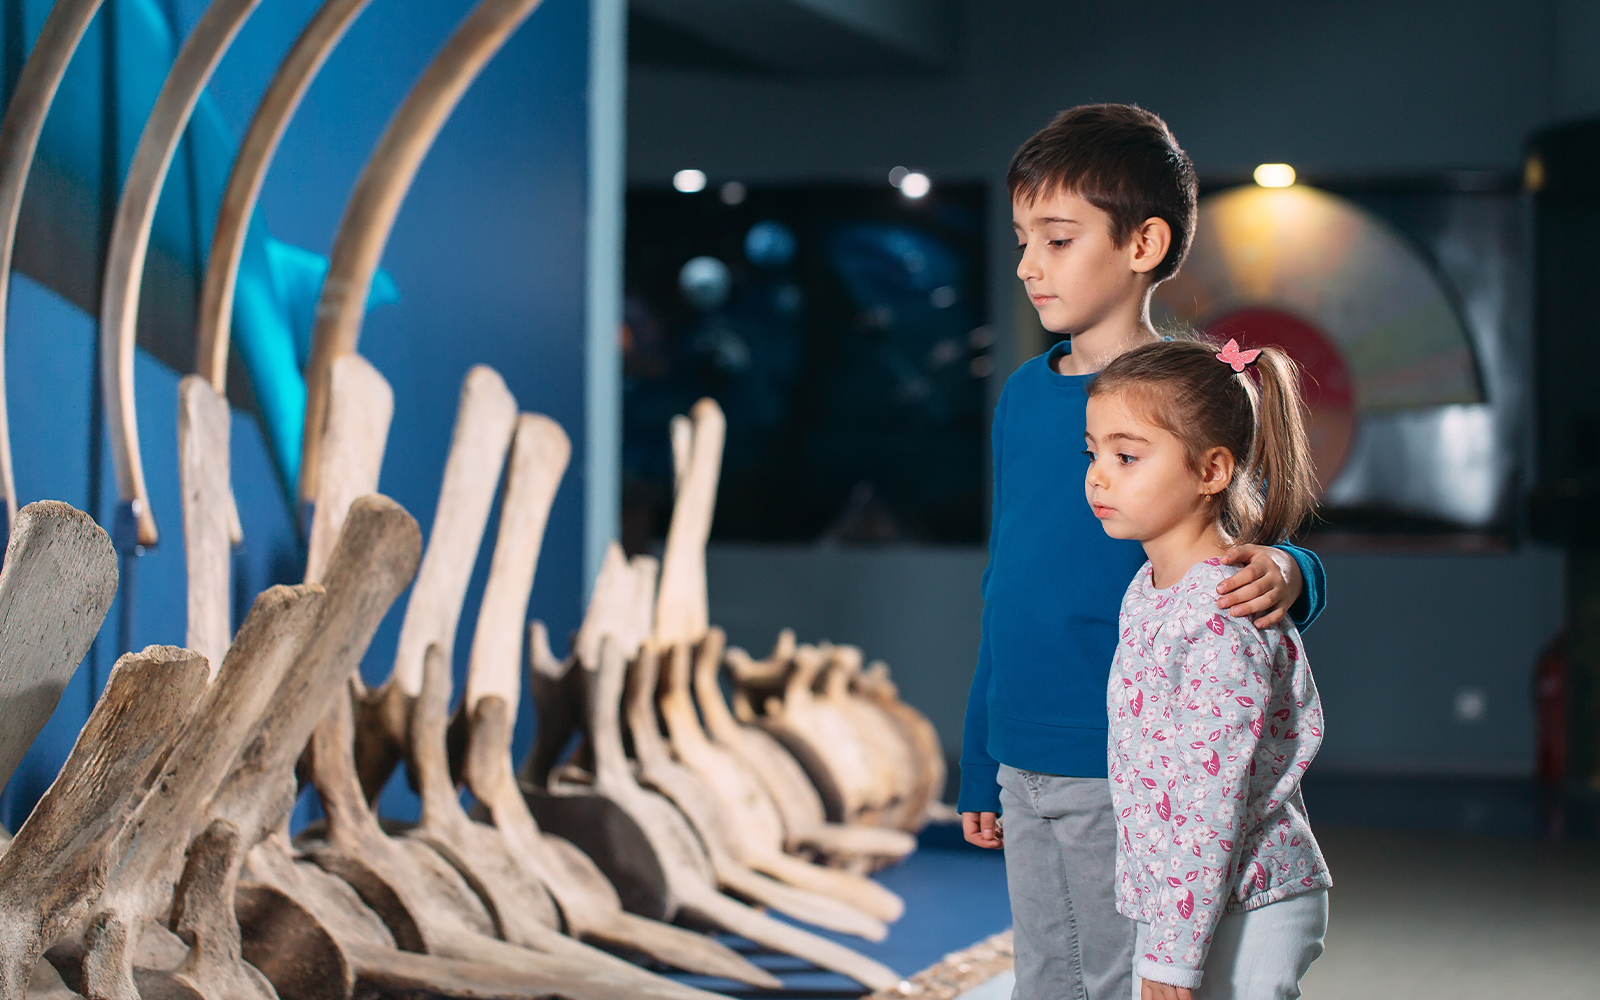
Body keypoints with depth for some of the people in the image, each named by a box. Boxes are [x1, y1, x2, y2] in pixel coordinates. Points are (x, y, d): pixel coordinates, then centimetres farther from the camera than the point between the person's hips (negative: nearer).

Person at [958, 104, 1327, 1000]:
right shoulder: (1025, 394, 11)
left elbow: (1249, 566, -9)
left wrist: (1286, 576, -34)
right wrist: (981, 765, 20)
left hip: (1129, 774, -7)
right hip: (1024, 770, 7)